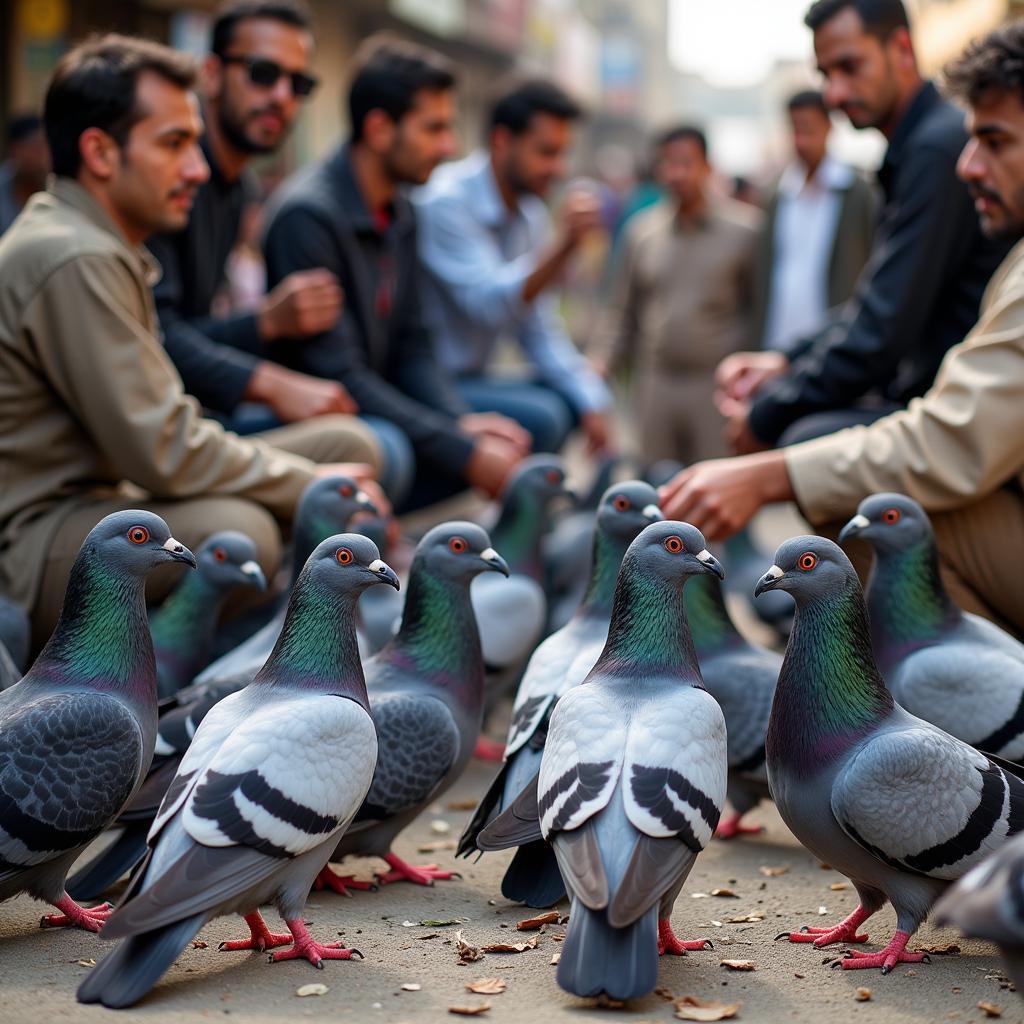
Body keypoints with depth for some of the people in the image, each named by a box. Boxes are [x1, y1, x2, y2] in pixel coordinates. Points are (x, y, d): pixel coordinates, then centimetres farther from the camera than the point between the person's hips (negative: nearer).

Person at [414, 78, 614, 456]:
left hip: (472, 378, 9)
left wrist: (591, 404, -1)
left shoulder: (530, 213, 8)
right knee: (539, 415, -26)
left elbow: (538, 329, 10)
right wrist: (565, 242, -38)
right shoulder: (445, 202, -18)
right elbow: (493, 304, -28)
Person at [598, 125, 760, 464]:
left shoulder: (745, 226, 0)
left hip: (717, 384, -3)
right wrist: (604, 370, 8)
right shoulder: (640, 230, 11)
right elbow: (623, 314, 16)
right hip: (655, 383, 3)